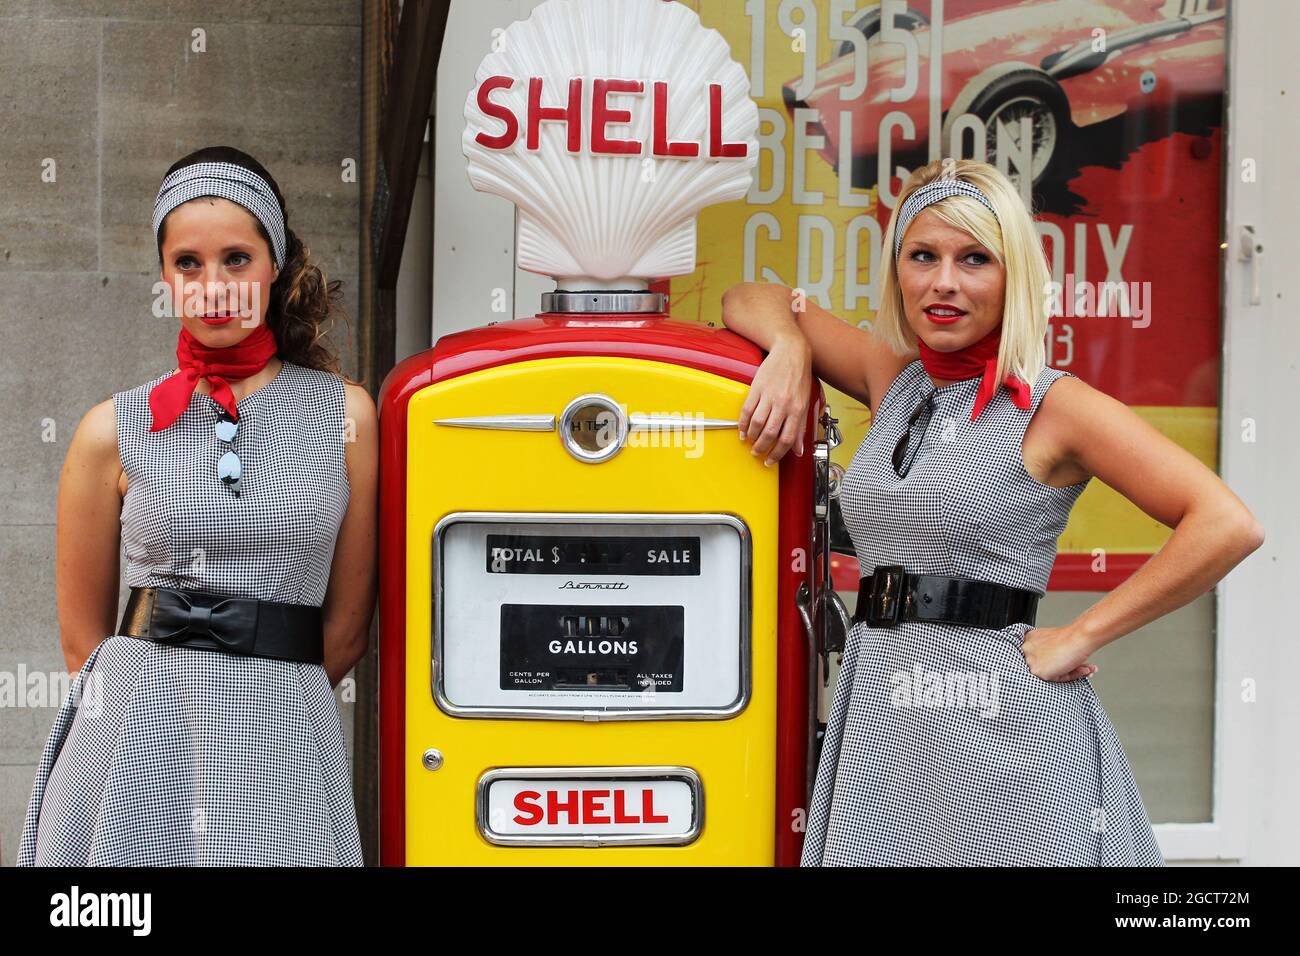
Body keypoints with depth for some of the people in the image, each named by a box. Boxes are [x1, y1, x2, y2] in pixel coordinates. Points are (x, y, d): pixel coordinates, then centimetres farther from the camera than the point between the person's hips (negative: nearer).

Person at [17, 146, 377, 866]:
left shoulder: (346, 413, 3)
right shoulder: (115, 431, 2)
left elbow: (346, 626, 6)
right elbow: (82, 636, 8)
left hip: (282, 750, 0)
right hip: (132, 751, 0)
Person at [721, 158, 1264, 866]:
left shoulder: (1051, 404, -7)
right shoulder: (893, 380, 10)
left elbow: (1228, 526, -16)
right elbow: (750, 300, 21)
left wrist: (1080, 637, -14)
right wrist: (790, 348, -2)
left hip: (1002, 721, -5)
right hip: (880, 718, 5)